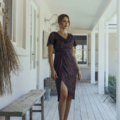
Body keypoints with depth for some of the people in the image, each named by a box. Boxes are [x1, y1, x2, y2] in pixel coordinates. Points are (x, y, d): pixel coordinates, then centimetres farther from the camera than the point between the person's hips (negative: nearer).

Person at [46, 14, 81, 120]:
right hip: (60, 66, -5)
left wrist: (78, 69, 10)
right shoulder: (53, 35, 0)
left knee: (70, 95, 5)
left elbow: (73, 54, 16)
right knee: (64, 95, -16)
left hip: (71, 67, 5)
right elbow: (50, 54, -5)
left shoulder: (71, 37, 14)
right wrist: (52, 69, -15)